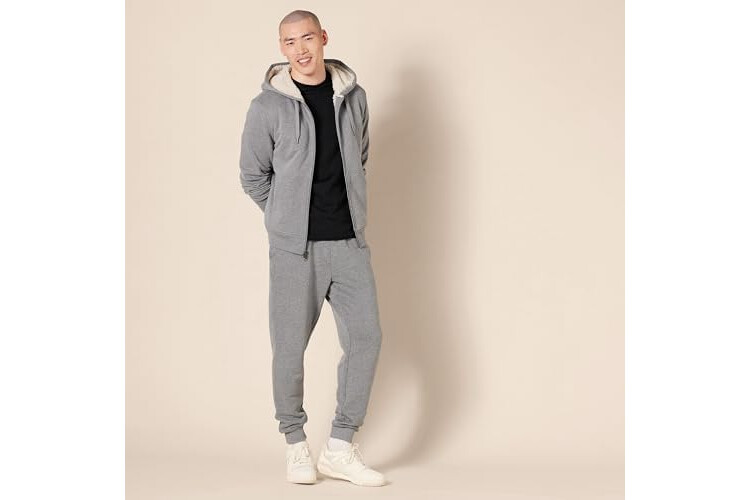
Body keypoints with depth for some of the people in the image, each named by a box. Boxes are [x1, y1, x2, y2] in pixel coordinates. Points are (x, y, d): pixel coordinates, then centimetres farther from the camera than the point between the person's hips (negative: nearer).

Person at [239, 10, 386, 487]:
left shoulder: (353, 97, 5)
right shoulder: (268, 106, -5)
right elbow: (254, 176, 4)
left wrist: (345, 210, 13)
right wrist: (290, 219, 5)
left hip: (349, 241, 3)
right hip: (294, 247, -3)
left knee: (366, 337, -1)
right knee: (290, 347, 2)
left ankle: (341, 447, 10)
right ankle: (296, 444, 20)